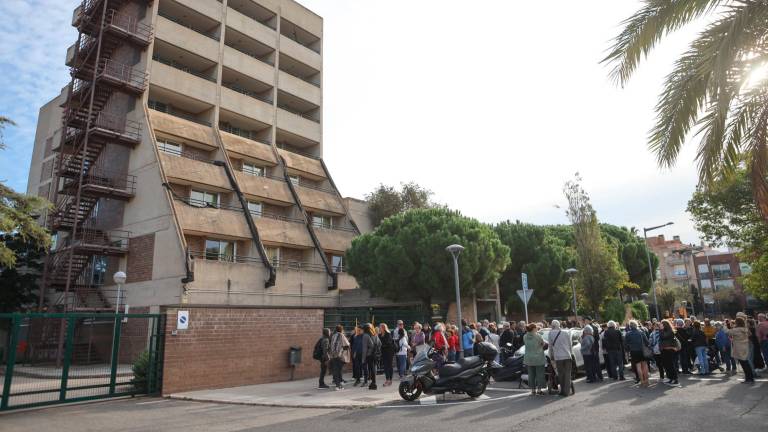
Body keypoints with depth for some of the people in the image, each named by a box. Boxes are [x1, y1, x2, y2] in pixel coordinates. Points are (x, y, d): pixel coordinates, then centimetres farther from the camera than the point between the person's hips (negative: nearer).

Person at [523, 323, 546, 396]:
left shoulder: (525, 337, -2)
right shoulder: (538, 336, -16)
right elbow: (543, 344, -3)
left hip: (528, 359, 4)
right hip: (539, 358, -4)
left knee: (531, 374, 11)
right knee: (539, 374, 7)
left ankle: (533, 390, 15)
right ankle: (539, 390, 11)